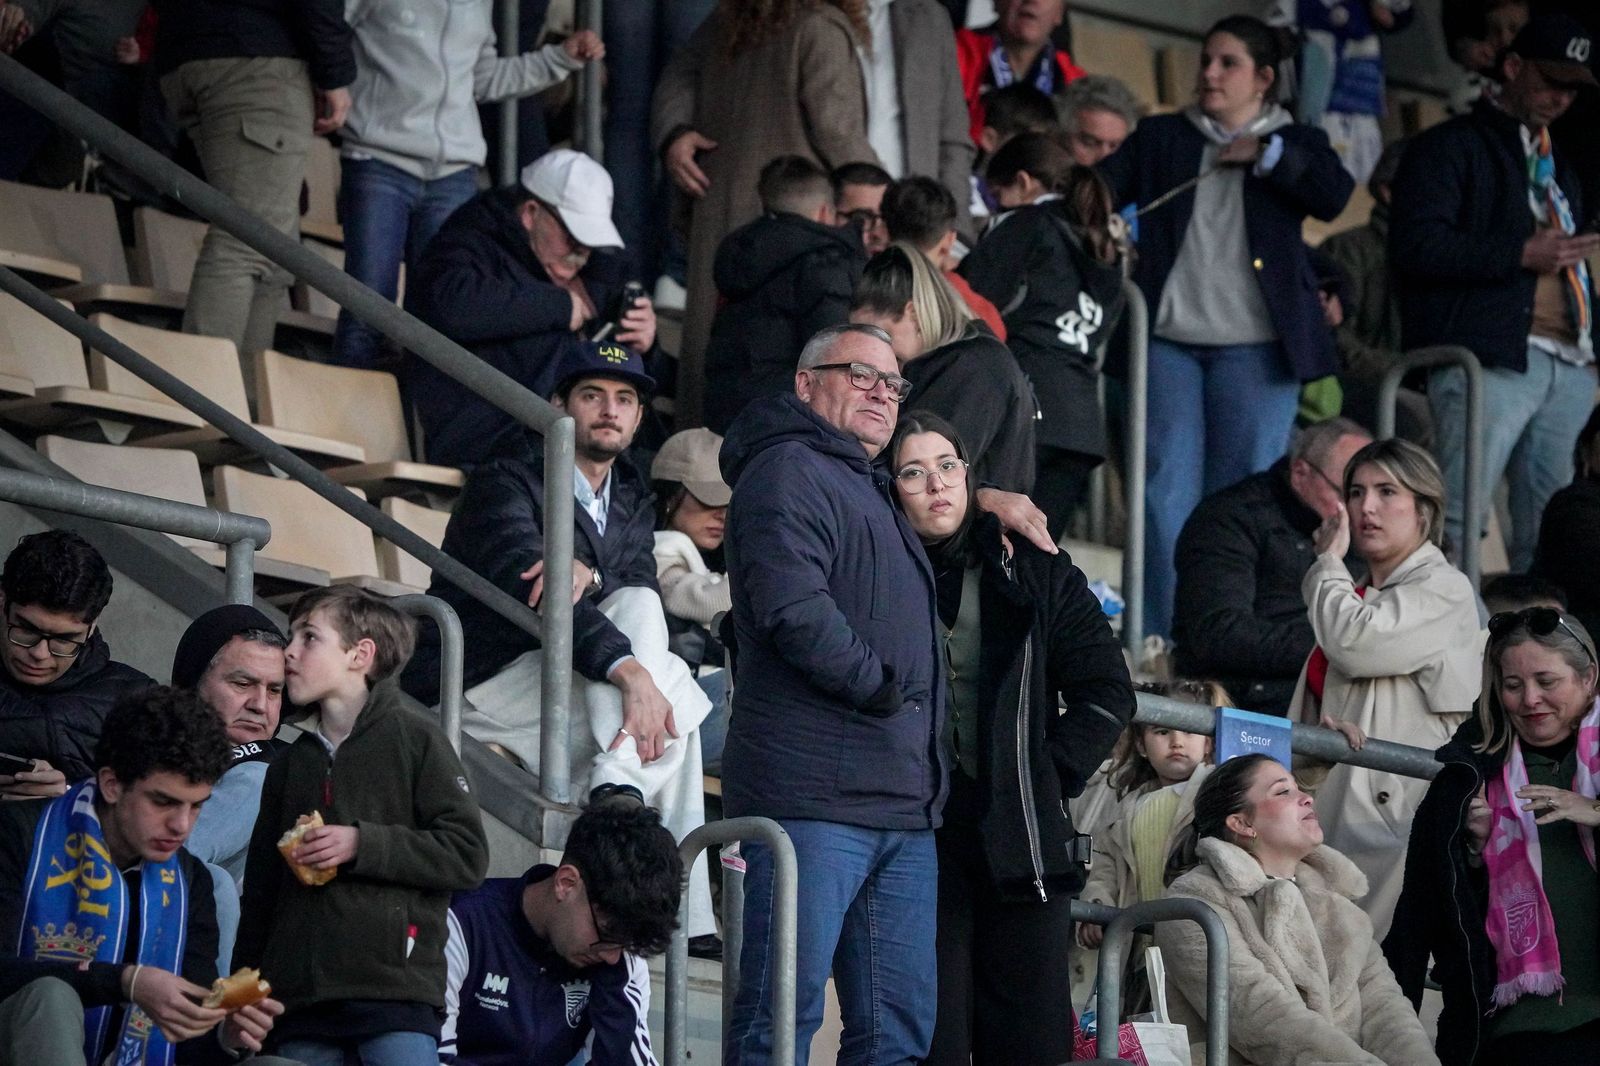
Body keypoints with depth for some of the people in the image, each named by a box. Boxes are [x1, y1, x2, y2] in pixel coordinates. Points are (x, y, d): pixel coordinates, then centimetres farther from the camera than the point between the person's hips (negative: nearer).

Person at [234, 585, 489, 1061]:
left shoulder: (415, 741, 4)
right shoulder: (291, 763, 22)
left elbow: (467, 854, -4)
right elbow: (261, 888, 23)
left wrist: (363, 844, -11)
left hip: (396, 991, -6)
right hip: (302, 998, 6)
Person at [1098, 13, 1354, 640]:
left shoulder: (1294, 145, 11)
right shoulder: (1161, 139, 15)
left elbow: (1335, 198, -7)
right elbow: (1100, 189, 4)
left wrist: (1265, 154, -9)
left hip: (1254, 347, -1)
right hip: (1168, 338, 1)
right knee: (1167, 494, -4)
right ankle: (1161, 646, -2)